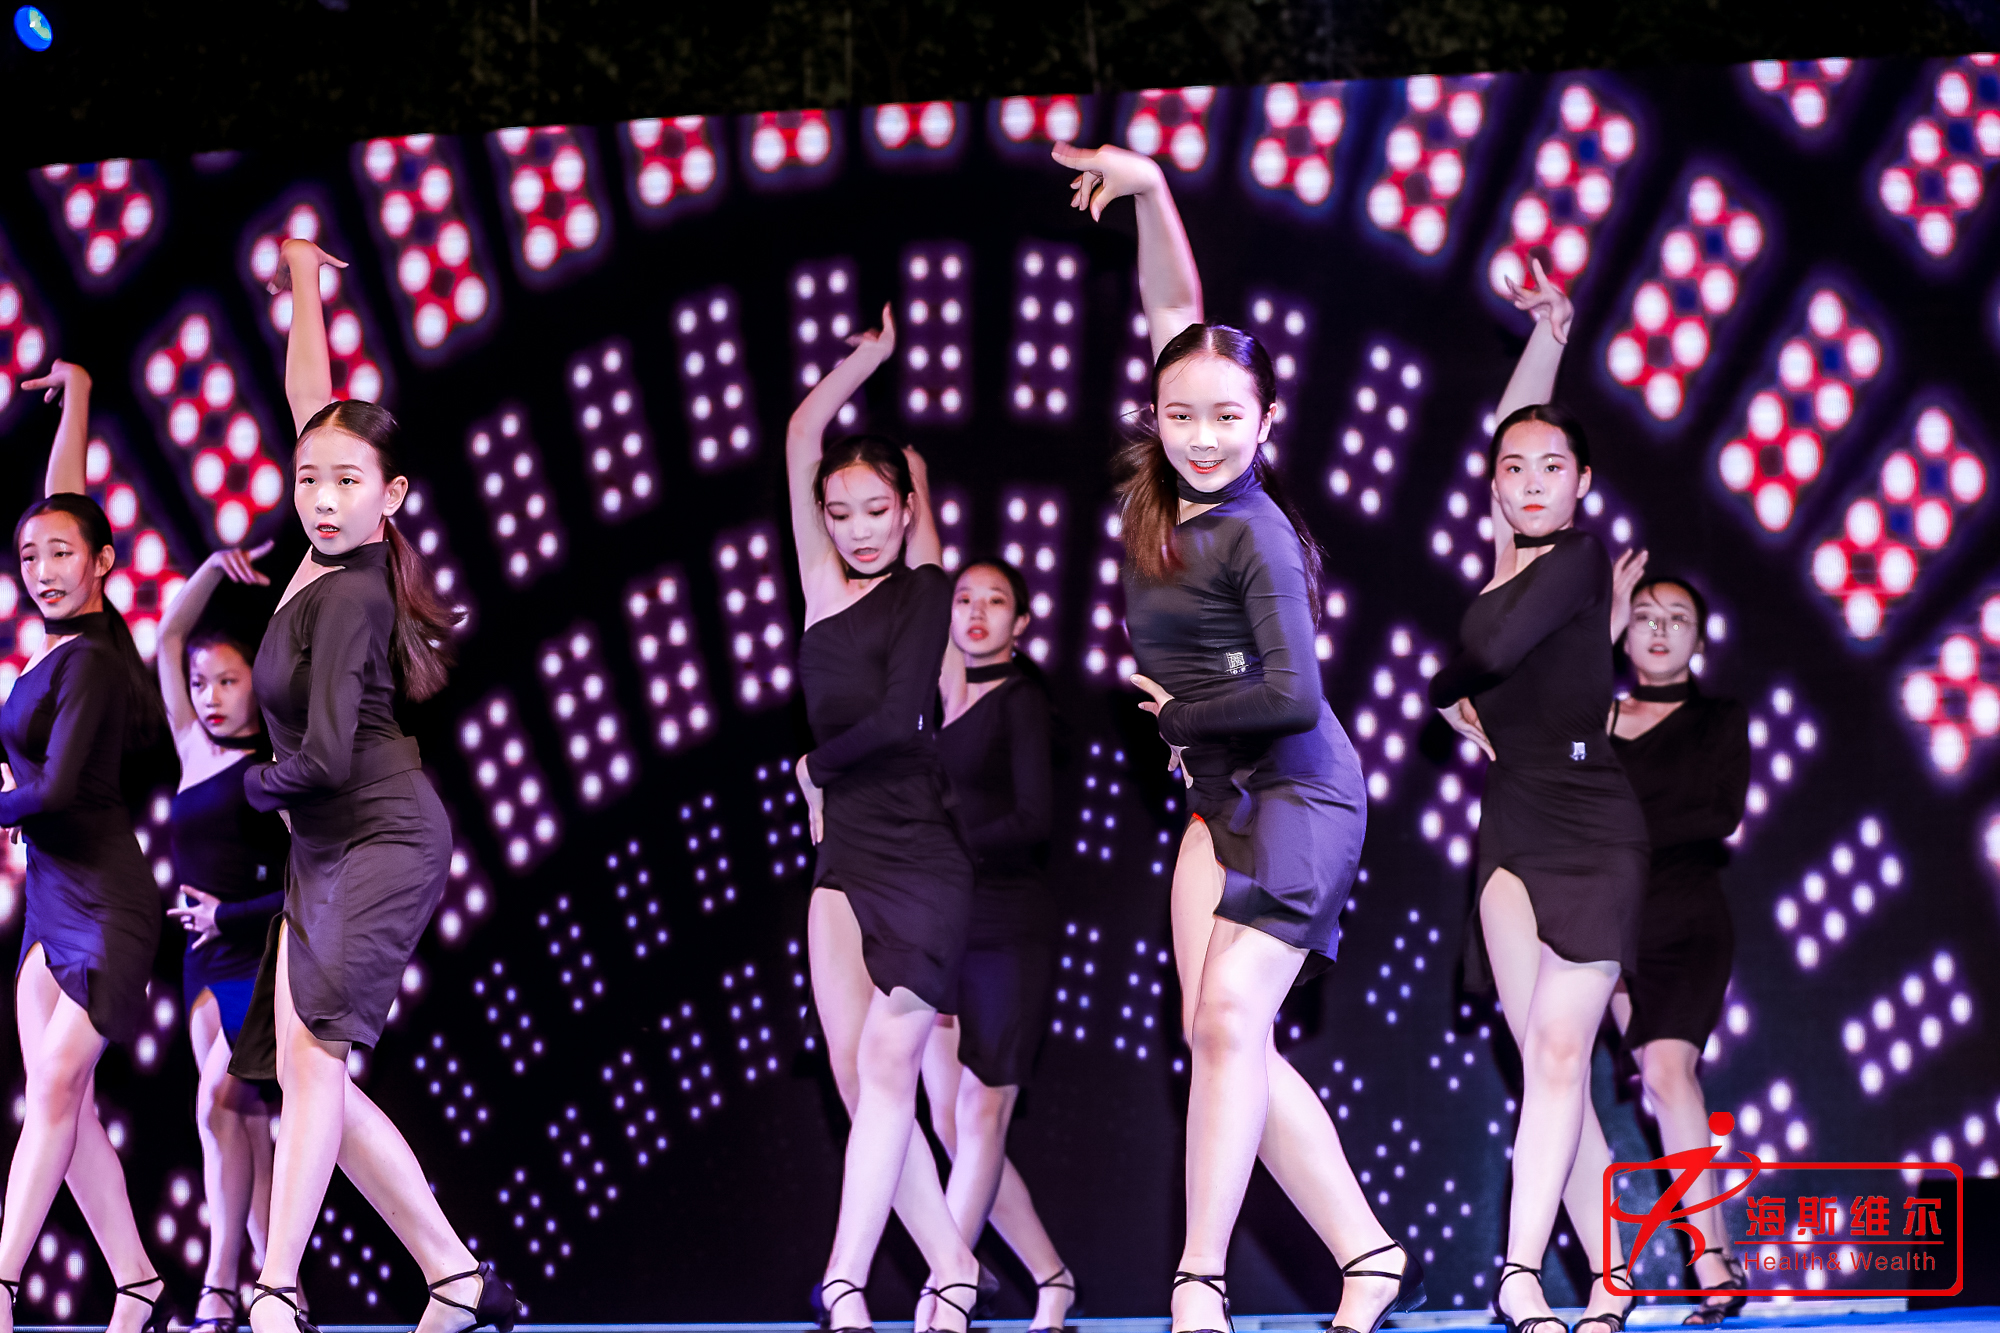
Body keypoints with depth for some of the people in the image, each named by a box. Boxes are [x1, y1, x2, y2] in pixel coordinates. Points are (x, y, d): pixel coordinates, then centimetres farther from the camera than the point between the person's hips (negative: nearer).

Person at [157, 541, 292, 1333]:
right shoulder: (194, 751, 11)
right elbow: (169, 637, 14)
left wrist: (230, 915, -14)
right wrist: (218, 566, 6)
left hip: (263, 957, -6)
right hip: (206, 963, 6)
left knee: (219, 1105, -16)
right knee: (246, 1122, 3)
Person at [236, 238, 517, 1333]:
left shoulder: (348, 595, -14)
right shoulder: (332, 551, 8)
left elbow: (324, 758, -19)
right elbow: (310, 392, 20)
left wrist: (256, 782, 1)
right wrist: (302, 277, 28)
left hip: (382, 835, -9)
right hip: (323, 848, 9)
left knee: (314, 1049, -20)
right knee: (306, 1075, 3)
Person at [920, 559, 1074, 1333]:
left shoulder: (1021, 699, 0)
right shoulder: (935, 701, 15)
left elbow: (1035, 819, -11)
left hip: (1007, 929, -6)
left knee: (981, 1113, -9)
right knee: (950, 1123, 1)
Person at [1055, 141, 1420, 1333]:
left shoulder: (1254, 532, -15)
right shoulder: (1170, 498, 5)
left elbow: (1296, 698, -20)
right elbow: (1176, 306, 11)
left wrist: (1178, 713, -6)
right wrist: (1150, 191, 2)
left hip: (1295, 793, -8)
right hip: (1222, 797, 8)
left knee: (1228, 1019, -17)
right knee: (1222, 1036, 0)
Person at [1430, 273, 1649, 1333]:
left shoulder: (1577, 557, -6)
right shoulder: (1518, 556, 12)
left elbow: (1495, 647, -20)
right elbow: (1510, 430, 25)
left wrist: (1445, 692, 0)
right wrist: (1548, 334, 31)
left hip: (1588, 828, -6)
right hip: (1512, 828, 6)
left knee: (1559, 1053, -13)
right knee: (1549, 1063, -2)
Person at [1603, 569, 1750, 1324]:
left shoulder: (1719, 721, 9)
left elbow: (1721, 815, -5)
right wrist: (1603, 628, -7)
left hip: (1689, 925, -3)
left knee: (1666, 1070, -20)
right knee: (1667, 1079, 2)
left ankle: (1709, 1264, -23)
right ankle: (1719, 1265, 10)